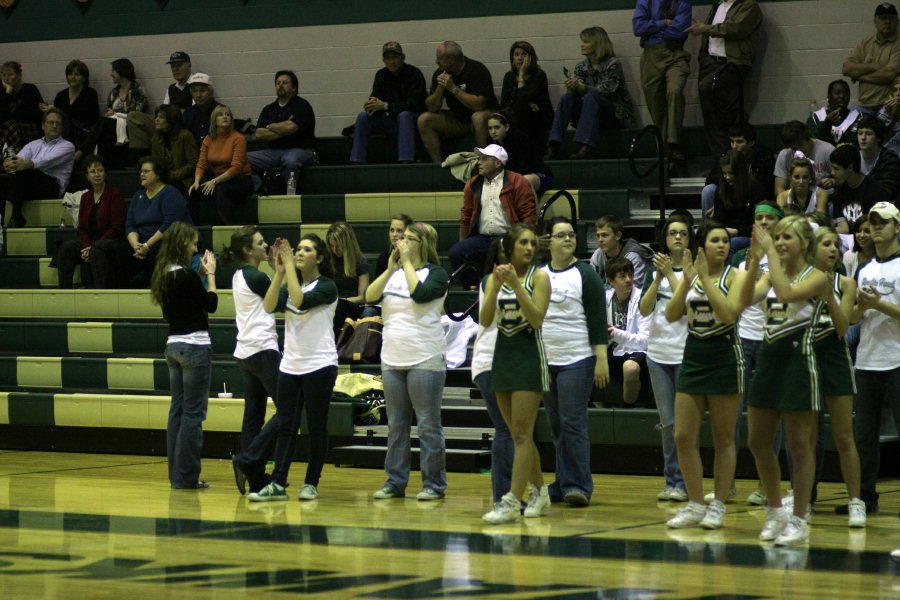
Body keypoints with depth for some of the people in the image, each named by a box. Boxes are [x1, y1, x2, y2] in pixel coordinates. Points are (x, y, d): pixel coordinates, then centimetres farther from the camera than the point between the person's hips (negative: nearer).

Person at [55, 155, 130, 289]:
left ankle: (101, 291, -38)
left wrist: (92, 247, -16)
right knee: (66, 247, -19)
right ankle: (64, 291, -21)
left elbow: (117, 228, -10)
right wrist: (87, 247, -10)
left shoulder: (114, 194, -5)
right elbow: (82, 228, 12)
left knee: (97, 248, -37)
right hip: (91, 242, 6)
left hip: (114, 241, -6)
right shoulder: (86, 197, 14)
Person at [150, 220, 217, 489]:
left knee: (177, 411, 11)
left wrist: (201, 274, 12)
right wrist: (210, 273, -1)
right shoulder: (186, 275, -17)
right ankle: (186, 475, -3)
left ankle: (177, 473, 14)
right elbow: (211, 304, -10)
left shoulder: (165, 275, 7)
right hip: (195, 346, -9)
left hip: (174, 346, 9)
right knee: (193, 413, -4)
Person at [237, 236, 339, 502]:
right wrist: (279, 272, -12)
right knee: (285, 424, 2)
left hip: (319, 366, -5)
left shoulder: (327, 287, -7)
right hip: (290, 366, 5)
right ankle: (277, 484, 0)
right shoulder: (290, 284, 11)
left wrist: (290, 268, -19)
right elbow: (269, 306, -6)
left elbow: (300, 301, -24)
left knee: (316, 426, 2)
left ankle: (311, 483, 10)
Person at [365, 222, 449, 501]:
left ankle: (434, 484, 2)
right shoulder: (393, 274, 14)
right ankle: (395, 482, 14)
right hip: (392, 360, 6)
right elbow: (370, 297, 0)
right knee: (396, 425, 9)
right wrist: (391, 268, -7)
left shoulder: (436, 273, -3)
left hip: (425, 360, -6)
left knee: (428, 425, -3)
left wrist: (407, 262, -12)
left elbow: (420, 293, -21)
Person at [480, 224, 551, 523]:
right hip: (503, 355, 6)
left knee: (521, 433, -10)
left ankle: (512, 501, -14)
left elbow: (537, 318, -14)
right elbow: (485, 320, -2)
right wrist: (497, 286, -14)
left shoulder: (539, 277, -4)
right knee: (518, 433, 12)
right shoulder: (495, 277, 8)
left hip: (529, 355, -6)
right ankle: (539, 492, 25)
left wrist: (516, 285, -19)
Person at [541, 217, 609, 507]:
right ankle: (563, 483, 14)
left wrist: (602, 359, -14)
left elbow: (598, 320, -7)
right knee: (556, 425, 8)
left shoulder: (585, 274, -4)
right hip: (546, 361, 6)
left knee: (573, 423, -10)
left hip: (577, 360, -6)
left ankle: (578, 485, -9)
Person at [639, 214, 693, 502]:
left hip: (686, 353, -4)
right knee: (667, 422, 8)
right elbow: (644, 309, 1)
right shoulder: (655, 268, 10)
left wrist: (670, 274, -14)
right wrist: (659, 277, -10)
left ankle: (684, 482, 1)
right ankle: (671, 480, 14)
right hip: (658, 353, 4)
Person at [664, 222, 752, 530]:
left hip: (724, 357, -4)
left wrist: (706, 280, -18)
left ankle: (718, 506, 9)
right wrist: (687, 281, -12)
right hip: (693, 356, 4)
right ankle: (695, 506, 11)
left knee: (723, 439, 2)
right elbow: (671, 315, -2)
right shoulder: (690, 276, 8)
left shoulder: (736, 276, -4)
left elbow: (729, 312, -19)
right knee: (683, 437, 1)